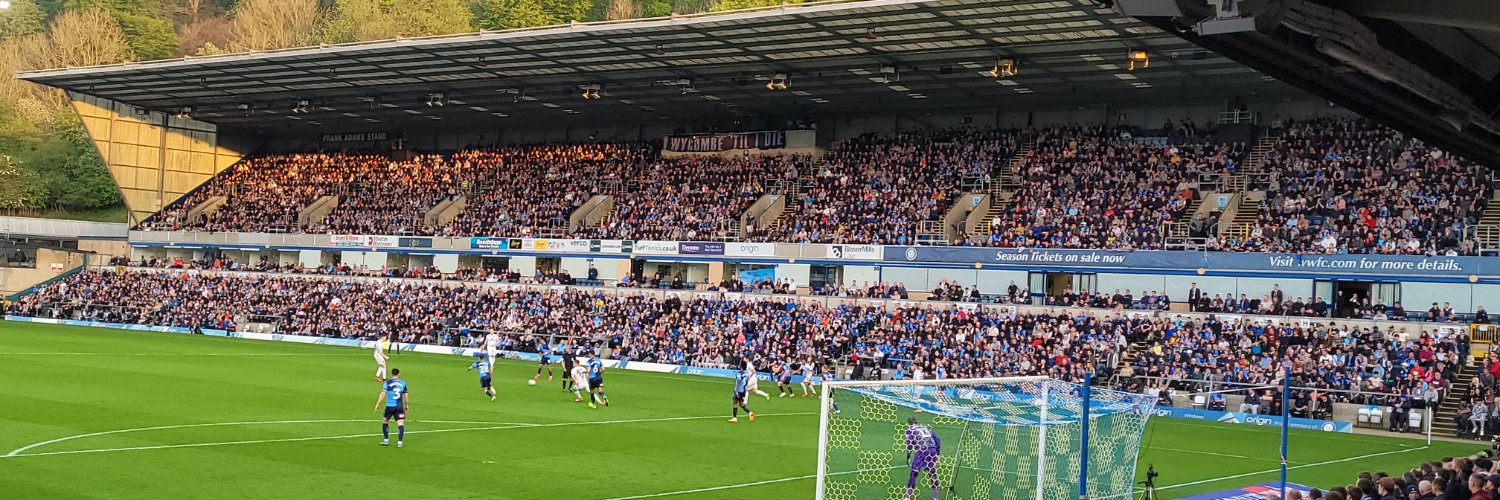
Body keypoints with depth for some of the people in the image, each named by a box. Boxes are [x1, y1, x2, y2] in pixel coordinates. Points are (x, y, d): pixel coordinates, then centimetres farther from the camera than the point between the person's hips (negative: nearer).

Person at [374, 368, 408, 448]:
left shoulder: (388, 382, 0)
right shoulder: (403, 383, 8)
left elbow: (383, 394, -5)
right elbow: (406, 395, 13)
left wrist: (377, 404, -2)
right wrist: (407, 405, 26)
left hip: (390, 406, -1)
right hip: (400, 407, 1)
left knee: (385, 421, 19)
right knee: (401, 424, -3)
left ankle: (386, 440, 23)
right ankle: (400, 442, -15)